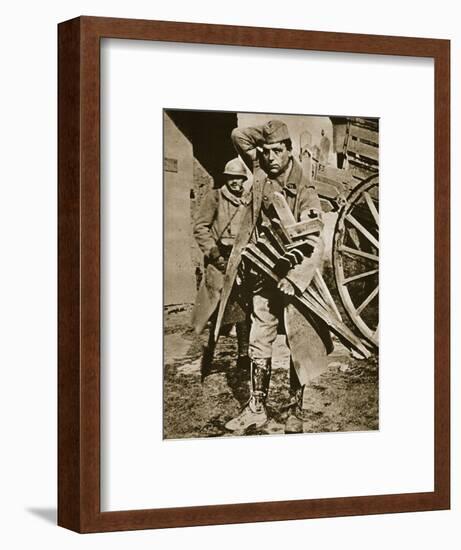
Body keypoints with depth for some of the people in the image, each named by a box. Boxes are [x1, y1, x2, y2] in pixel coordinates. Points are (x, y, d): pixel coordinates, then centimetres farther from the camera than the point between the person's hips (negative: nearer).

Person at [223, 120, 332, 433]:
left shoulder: (305, 192, -13)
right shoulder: (261, 172, 2)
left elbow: (317, 245, -19)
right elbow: (239, 136, 10)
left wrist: (295, 279, -30)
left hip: (293, 275, -5)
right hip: (264, 274, 5)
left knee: (299, 344, 1)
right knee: (259, 343, 7)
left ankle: (298, 411, 10)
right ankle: (257, 408, 15)